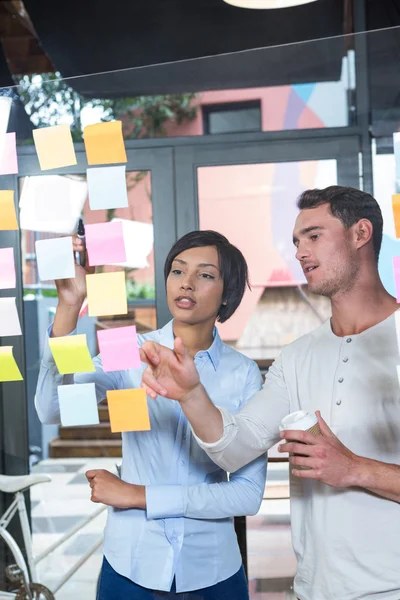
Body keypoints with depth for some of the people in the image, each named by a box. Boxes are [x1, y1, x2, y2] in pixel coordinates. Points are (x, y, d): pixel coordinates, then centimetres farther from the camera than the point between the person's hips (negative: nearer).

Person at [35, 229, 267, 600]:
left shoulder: (243, 374, -8)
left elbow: (249, 493, -12)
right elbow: (52, 410, -22)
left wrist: (139, 495, -14)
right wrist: (69, 304, -31)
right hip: (131, 567, 0)